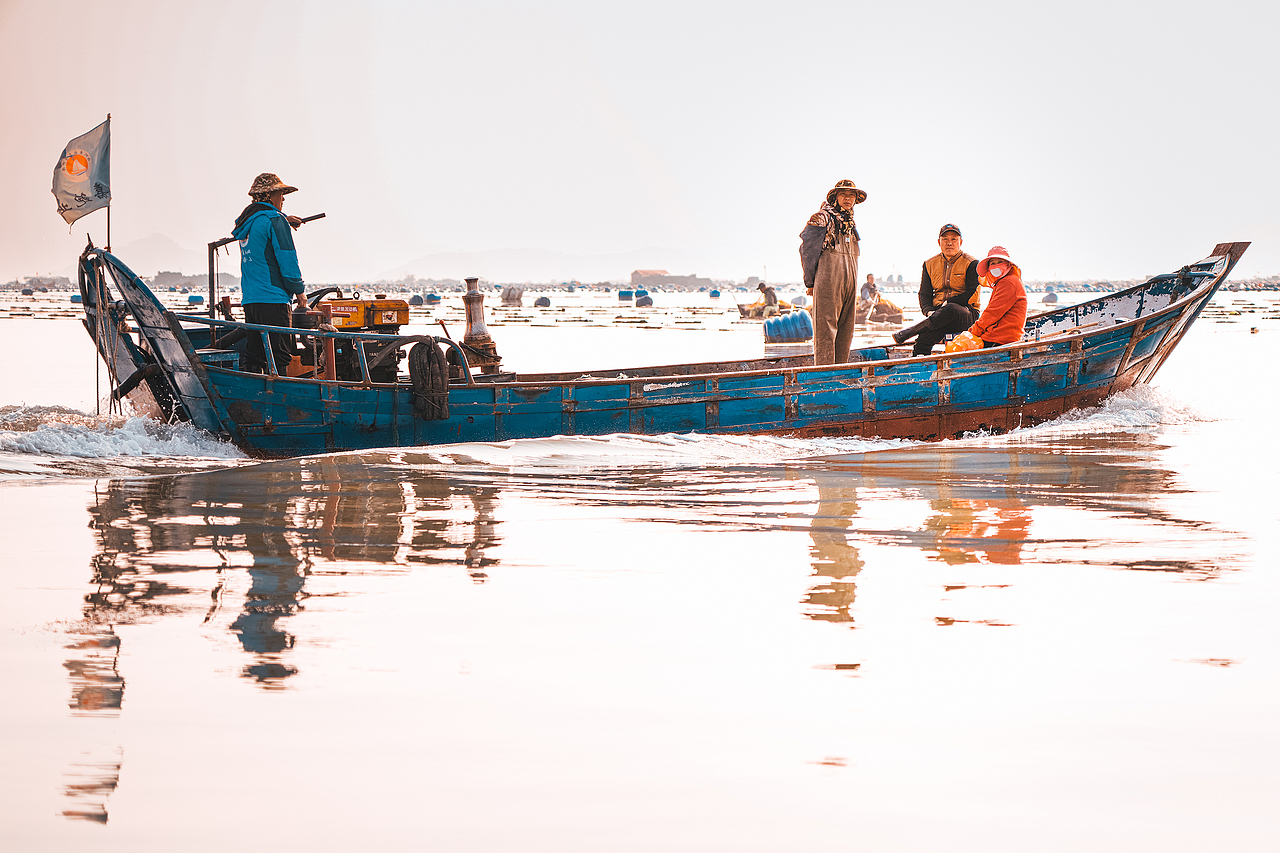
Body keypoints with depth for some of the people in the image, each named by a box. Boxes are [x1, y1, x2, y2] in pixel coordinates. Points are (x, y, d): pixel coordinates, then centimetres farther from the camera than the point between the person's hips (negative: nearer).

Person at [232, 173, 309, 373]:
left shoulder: (247, 220, 16)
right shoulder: (275, 220, -9)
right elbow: (287, 259, -12)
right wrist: (299, 291, -4)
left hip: (249, 299, 8)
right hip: (273, 299, -8)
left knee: (254, 355, 9)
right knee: (279, 356, -9)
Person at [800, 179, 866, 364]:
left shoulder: (850, 224, 19)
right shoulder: (822, 219, -4)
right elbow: (806, 250, -4)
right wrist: (810, 282, -2)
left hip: (849, 286, 8)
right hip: (828, 284, -8)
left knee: (846, 331, 6)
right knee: (826, 330, -10)